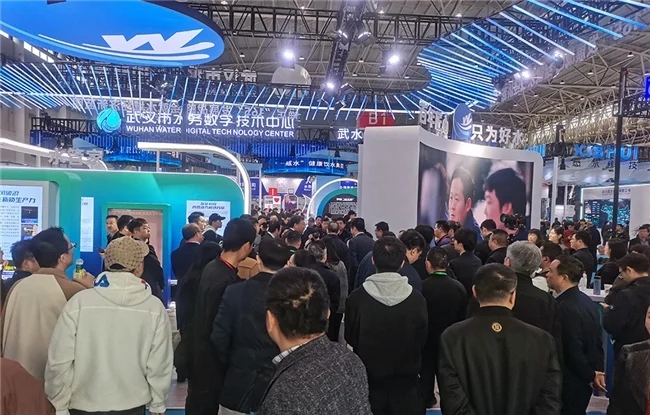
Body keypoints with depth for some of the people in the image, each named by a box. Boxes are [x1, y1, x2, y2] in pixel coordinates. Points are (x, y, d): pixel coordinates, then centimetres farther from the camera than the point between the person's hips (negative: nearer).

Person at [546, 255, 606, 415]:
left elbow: (573, 350, -23)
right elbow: (597, 341, 9)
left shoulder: (566, 308, -25)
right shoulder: (587, 301, 5)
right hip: (583, 380, 9)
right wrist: (598, 371, 10)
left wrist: (591, 376, -9)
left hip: (569, 382, -9)